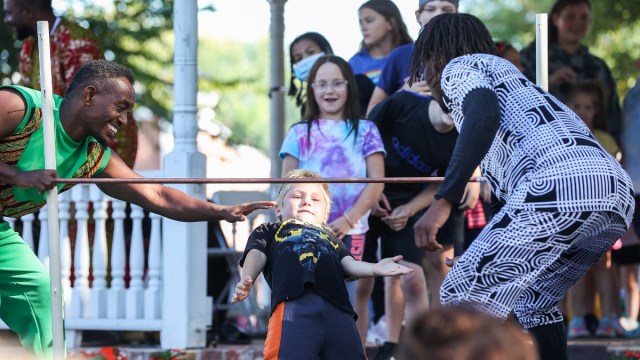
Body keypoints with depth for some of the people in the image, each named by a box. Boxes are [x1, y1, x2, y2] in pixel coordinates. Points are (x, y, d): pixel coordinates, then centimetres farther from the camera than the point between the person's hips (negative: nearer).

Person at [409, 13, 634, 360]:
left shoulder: (459, 66, 16)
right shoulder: (506, 74, 41)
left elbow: (485, 113, -8)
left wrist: (443, 202, -15)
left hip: (559, 186, -9)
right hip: (617, 191, 9)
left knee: (462, 300, -3)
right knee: (535, 301, 28)